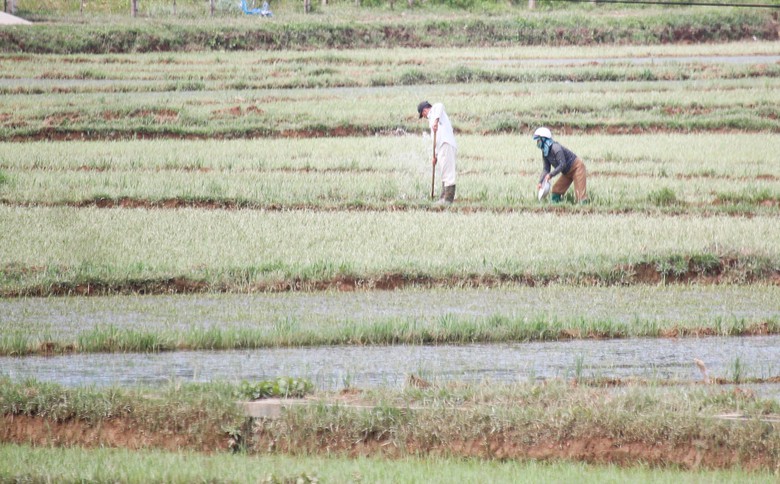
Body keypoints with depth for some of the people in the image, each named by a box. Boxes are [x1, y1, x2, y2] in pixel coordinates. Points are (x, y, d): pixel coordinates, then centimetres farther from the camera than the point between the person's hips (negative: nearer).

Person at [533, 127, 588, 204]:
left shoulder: (555, 148, -27)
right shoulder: (545, 153, 1)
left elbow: (562, 165, -30)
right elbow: (546, 169, 2)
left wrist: (551, 175, -32)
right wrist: (540, 182, -11)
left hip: (576, 168, -10)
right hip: (567, 172, 10)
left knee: (580, 192, -15)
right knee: (556, 190, 8)